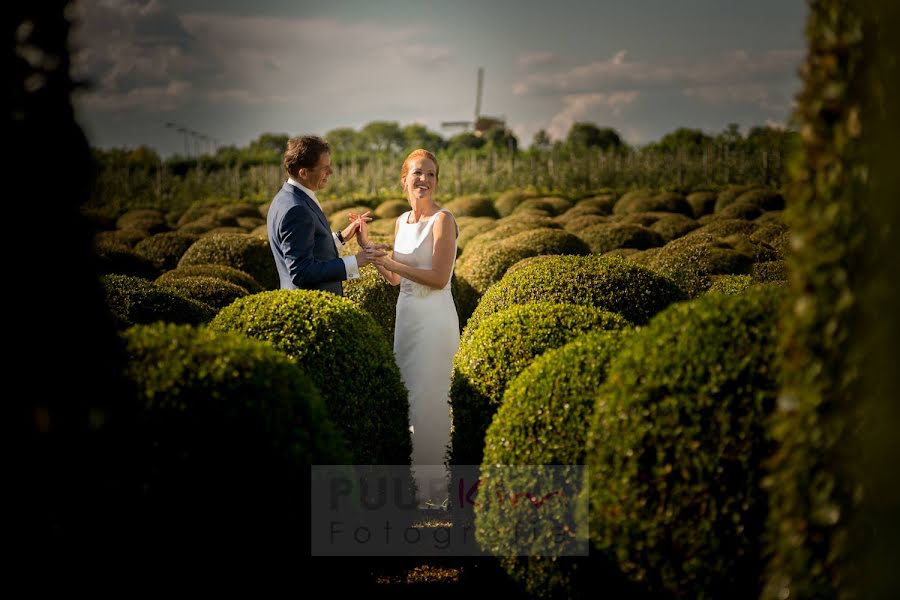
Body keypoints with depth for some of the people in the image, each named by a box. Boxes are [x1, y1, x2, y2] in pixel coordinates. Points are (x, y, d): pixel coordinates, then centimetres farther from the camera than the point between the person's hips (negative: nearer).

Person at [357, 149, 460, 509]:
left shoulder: (442, 220, -12)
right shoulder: (402, 221, 11)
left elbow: (439, 278, -18)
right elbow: (395, 279, 14)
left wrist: (393, 262, -17)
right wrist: (367, 244, 5)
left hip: (435, 319, -8)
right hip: (407, 316, 8)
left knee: (429, 400, -1)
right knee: (407, 396, 14)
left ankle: (433, 489, 12)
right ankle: (414, 478, 28)